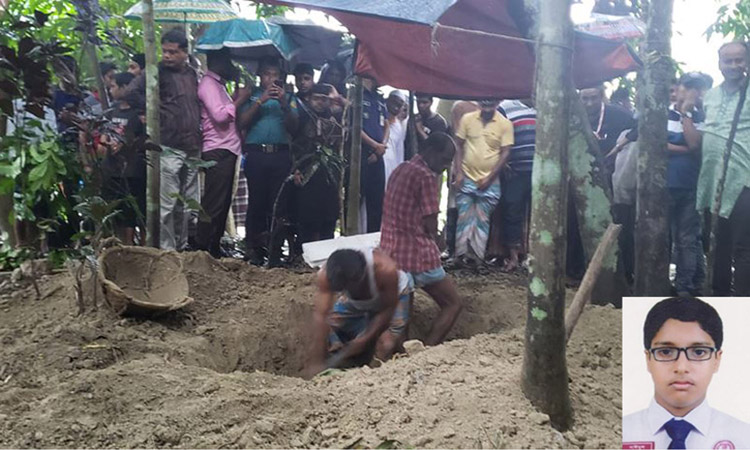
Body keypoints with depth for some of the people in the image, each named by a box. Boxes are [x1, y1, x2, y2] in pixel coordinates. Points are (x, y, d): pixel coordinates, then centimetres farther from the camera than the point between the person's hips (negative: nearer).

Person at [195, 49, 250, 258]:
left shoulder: (218, 84, 23)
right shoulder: (208, 84, -7)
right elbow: (219, 116, -20)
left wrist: (236, 99, 12)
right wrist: (239, 100, -9)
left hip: (226, 151, 10)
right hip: (218, 151, -10)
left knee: (223, 203, 10)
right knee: (213, 204, -10)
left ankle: (214, 249, 16)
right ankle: (203, 250, -6)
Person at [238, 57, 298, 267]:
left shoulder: (288, 98, 17)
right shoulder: (252, 96, 15)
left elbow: (293, 128, 5)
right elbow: (242, 123, 0)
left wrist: (284, 104, -7)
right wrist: (260, 101, -7)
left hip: (281, 155, 1)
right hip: (256, 153, 0)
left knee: (277, 202, -4)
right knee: (256, 201, -2)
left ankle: (275, 250, 0)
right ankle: (254, 249, 4)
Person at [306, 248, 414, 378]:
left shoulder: (386, 269, -43)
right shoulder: (326, 275, -36)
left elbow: (388, 308, -27)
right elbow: (320, 316, -37)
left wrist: (364, 340, -29)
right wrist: (315, 362, -38)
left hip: (393, 296, -3)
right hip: (355, 301, 3)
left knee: (385, 346, -18)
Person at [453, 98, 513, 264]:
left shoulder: (505, 124, -6)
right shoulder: (467, 119, -1)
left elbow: (505, 153, -6)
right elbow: (459, 146, 4)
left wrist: (489, 178, -11)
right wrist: (458, 172, -5)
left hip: (490, 182, -1)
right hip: (466, 178, 1)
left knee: (482, 220, 6)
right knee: (464, 218, 3)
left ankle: (477, 257, 14)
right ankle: (460, 255, 12)